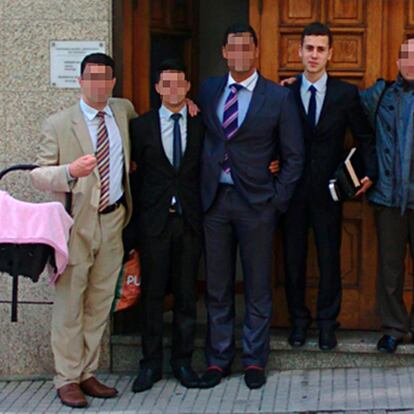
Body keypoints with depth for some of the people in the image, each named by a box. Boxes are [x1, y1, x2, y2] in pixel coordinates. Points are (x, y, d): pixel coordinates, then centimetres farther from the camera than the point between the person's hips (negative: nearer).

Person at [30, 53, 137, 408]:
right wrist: (70, 171, -27)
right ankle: (67, 379, 9)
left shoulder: (124, 111, 9)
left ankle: (87, 374, 21)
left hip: (112, 220, 5)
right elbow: (39, 176, -7)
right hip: (76, 223, -5)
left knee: (100, 304, 11)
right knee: (69, 304, -1)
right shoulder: (58, 124, -6)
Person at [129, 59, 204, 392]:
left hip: (189, 220, 1)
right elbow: (135, 173, 4)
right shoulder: (141, 126, 4)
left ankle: (183, 361, 18)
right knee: (152, 293, 4)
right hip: (154, 219, -1)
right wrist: (134, 218, 0)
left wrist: (204, 213, -6)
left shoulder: (201, 125, 6)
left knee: (186, 293, 7)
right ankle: (151, 364, 14)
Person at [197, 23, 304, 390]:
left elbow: (294, 157, 1)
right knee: (217, 287, 9)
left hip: (256, 203, -3)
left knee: (257, 287, 6)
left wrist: (277, 200, -5)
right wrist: (199, 192, 5)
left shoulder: (279, 97, -3)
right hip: (214, 200, 3)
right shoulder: (208, 91, 7)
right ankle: (218, 359, 20)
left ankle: (255, 360, 18)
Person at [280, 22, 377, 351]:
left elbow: (365, 136, 6)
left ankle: (327, 322, 19)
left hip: (328, 189, 0)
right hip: (293, 188, 1)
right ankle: (299, 320, 23)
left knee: (330, 258, 5)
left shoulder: (346, 94, 1)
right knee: (293, 257, 8)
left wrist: (370, 173, -6)